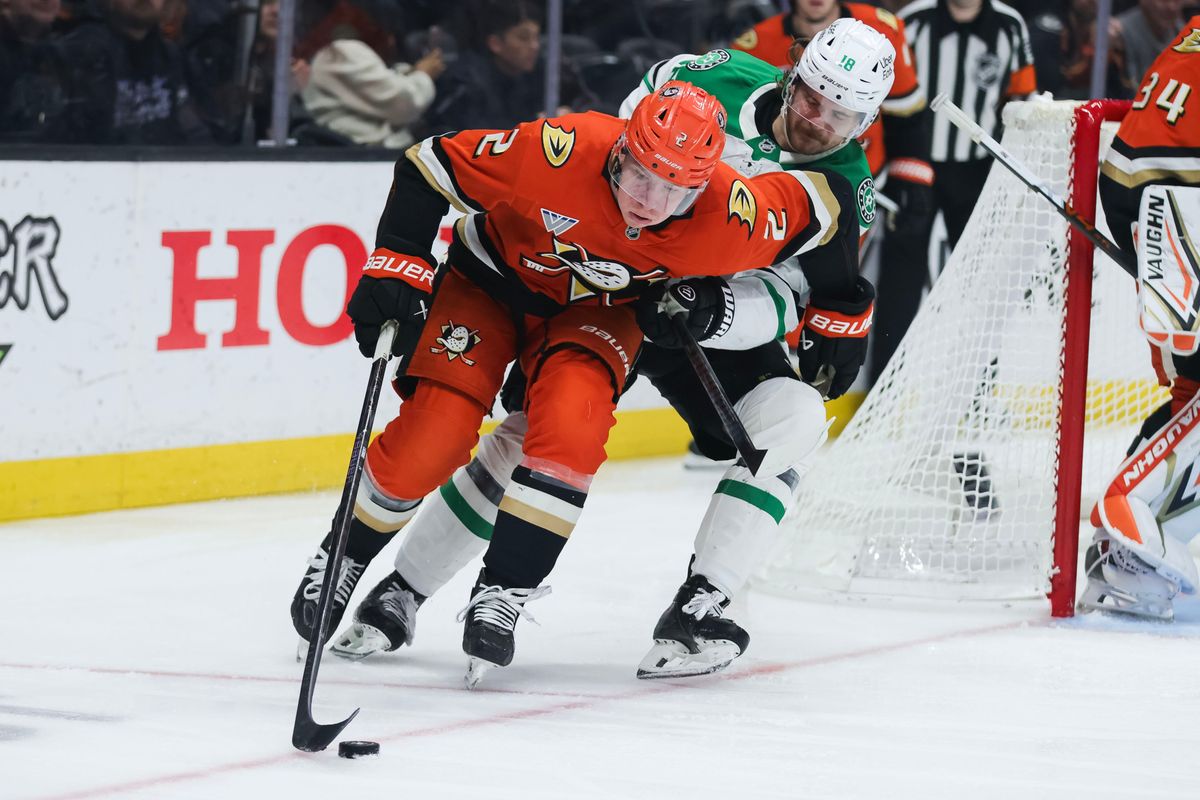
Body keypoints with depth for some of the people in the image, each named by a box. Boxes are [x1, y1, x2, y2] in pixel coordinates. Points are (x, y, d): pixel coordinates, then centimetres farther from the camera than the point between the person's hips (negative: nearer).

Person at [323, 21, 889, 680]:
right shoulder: (722, 81, -15)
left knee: (792, 420, -26)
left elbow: (783, 303, -26)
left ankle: (700, 608, -22)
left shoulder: (843, 188, -17)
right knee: (532, 433, -11)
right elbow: (629, 122, 6)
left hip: (723, 323, 1)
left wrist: (715, 311, -44)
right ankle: (400, 593, 2)